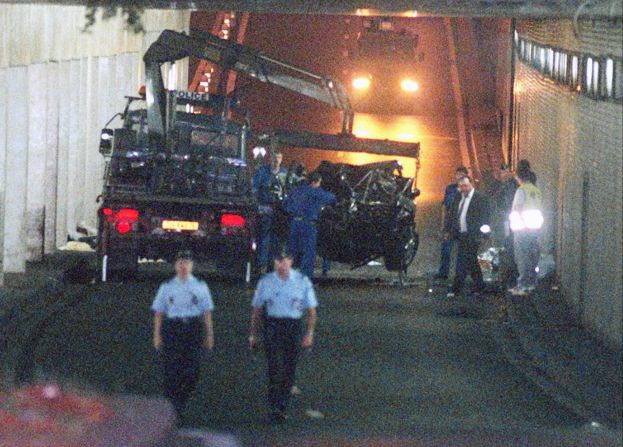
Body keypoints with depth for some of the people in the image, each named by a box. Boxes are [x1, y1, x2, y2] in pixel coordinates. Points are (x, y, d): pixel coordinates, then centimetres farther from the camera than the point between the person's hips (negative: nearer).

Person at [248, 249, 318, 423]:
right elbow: (257, 310, 12)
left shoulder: (302, 282, 4)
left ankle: (282, 408, 16)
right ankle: (275, 407, -18)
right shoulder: (266, 282, 7)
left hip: (293, 327, 1)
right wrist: (253, 334, 9)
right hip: (272, 326, -1)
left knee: (289, 371, 4)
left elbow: (311, 310, 7)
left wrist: (309, 333, -3)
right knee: (275, 367, -15)